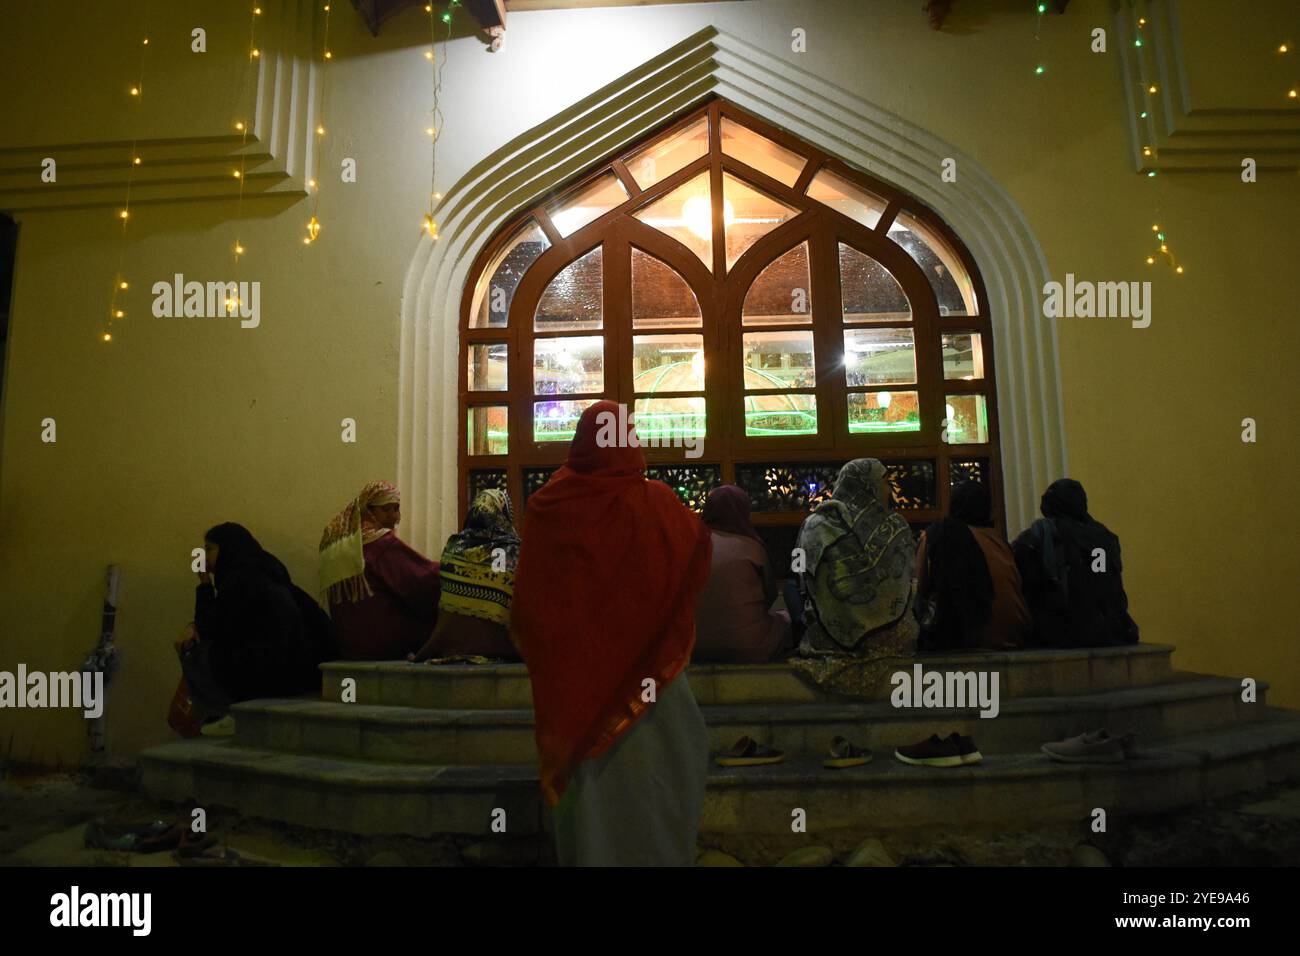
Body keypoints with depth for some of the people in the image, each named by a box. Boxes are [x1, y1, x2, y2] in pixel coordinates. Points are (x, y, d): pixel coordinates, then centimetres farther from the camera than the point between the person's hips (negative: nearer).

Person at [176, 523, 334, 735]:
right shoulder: (261, 572, 17)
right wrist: (194, 627, 8)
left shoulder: (240, 578, -12)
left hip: (269, 674, -9)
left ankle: (223, 716, 2)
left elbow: (212, 629, -6)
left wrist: (205, 583, 2)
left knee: (192, 652, 4)